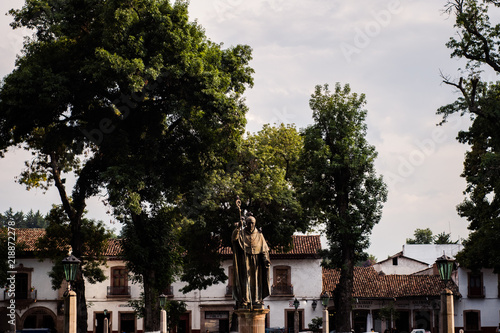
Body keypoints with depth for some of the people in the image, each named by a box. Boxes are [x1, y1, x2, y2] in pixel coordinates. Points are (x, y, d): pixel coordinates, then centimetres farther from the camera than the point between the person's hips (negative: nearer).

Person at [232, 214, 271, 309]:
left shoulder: (259, 235, 11)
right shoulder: (241, 233, 5)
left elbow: (264, 249, 6)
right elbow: (234, 239, -16)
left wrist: (266, 259, -10)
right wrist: (237, 229, -33)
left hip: (256, 262, 2)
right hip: (245, 261, -2)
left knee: (256, 280, -2)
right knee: (245, 280, -9)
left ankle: (257, 303, -2)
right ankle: (244, 302, -12)